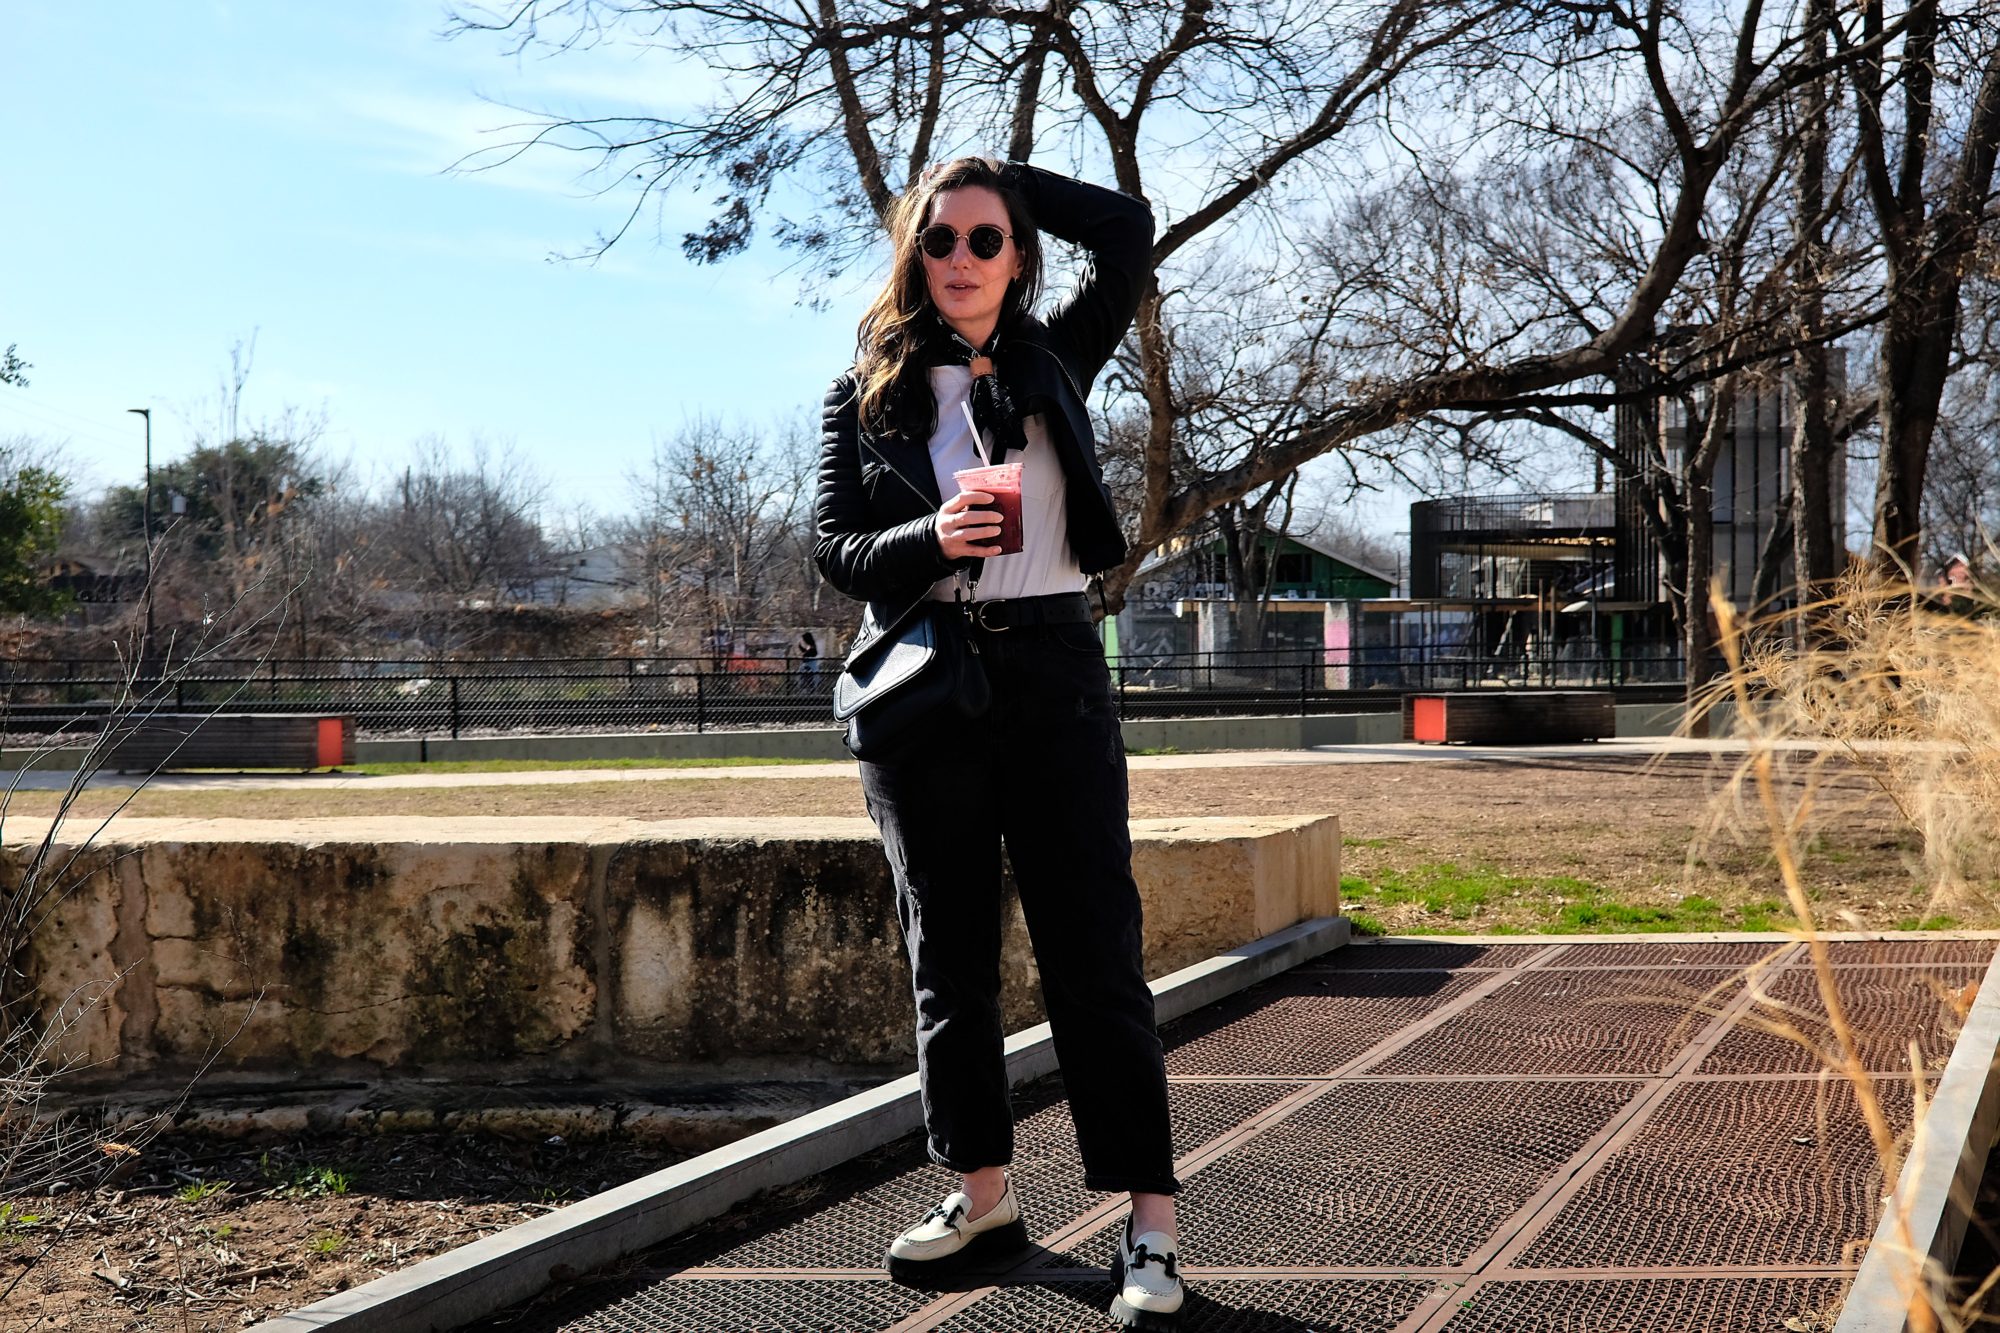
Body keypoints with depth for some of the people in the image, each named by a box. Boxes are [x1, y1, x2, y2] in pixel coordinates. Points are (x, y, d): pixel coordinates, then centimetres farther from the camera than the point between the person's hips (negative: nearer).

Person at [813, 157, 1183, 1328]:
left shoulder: (1053, 363, 9)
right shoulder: (869, 392, 7)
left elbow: (1127, 228, 2)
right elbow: (835, 548, -1)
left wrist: (1003, 180, 7)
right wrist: (929, 540, -19)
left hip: (1051, 670, -1)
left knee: (1096, 950, -5)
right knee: (949, 954, 8)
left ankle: (1152, 1227, -3)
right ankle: (985, 1196, 21)